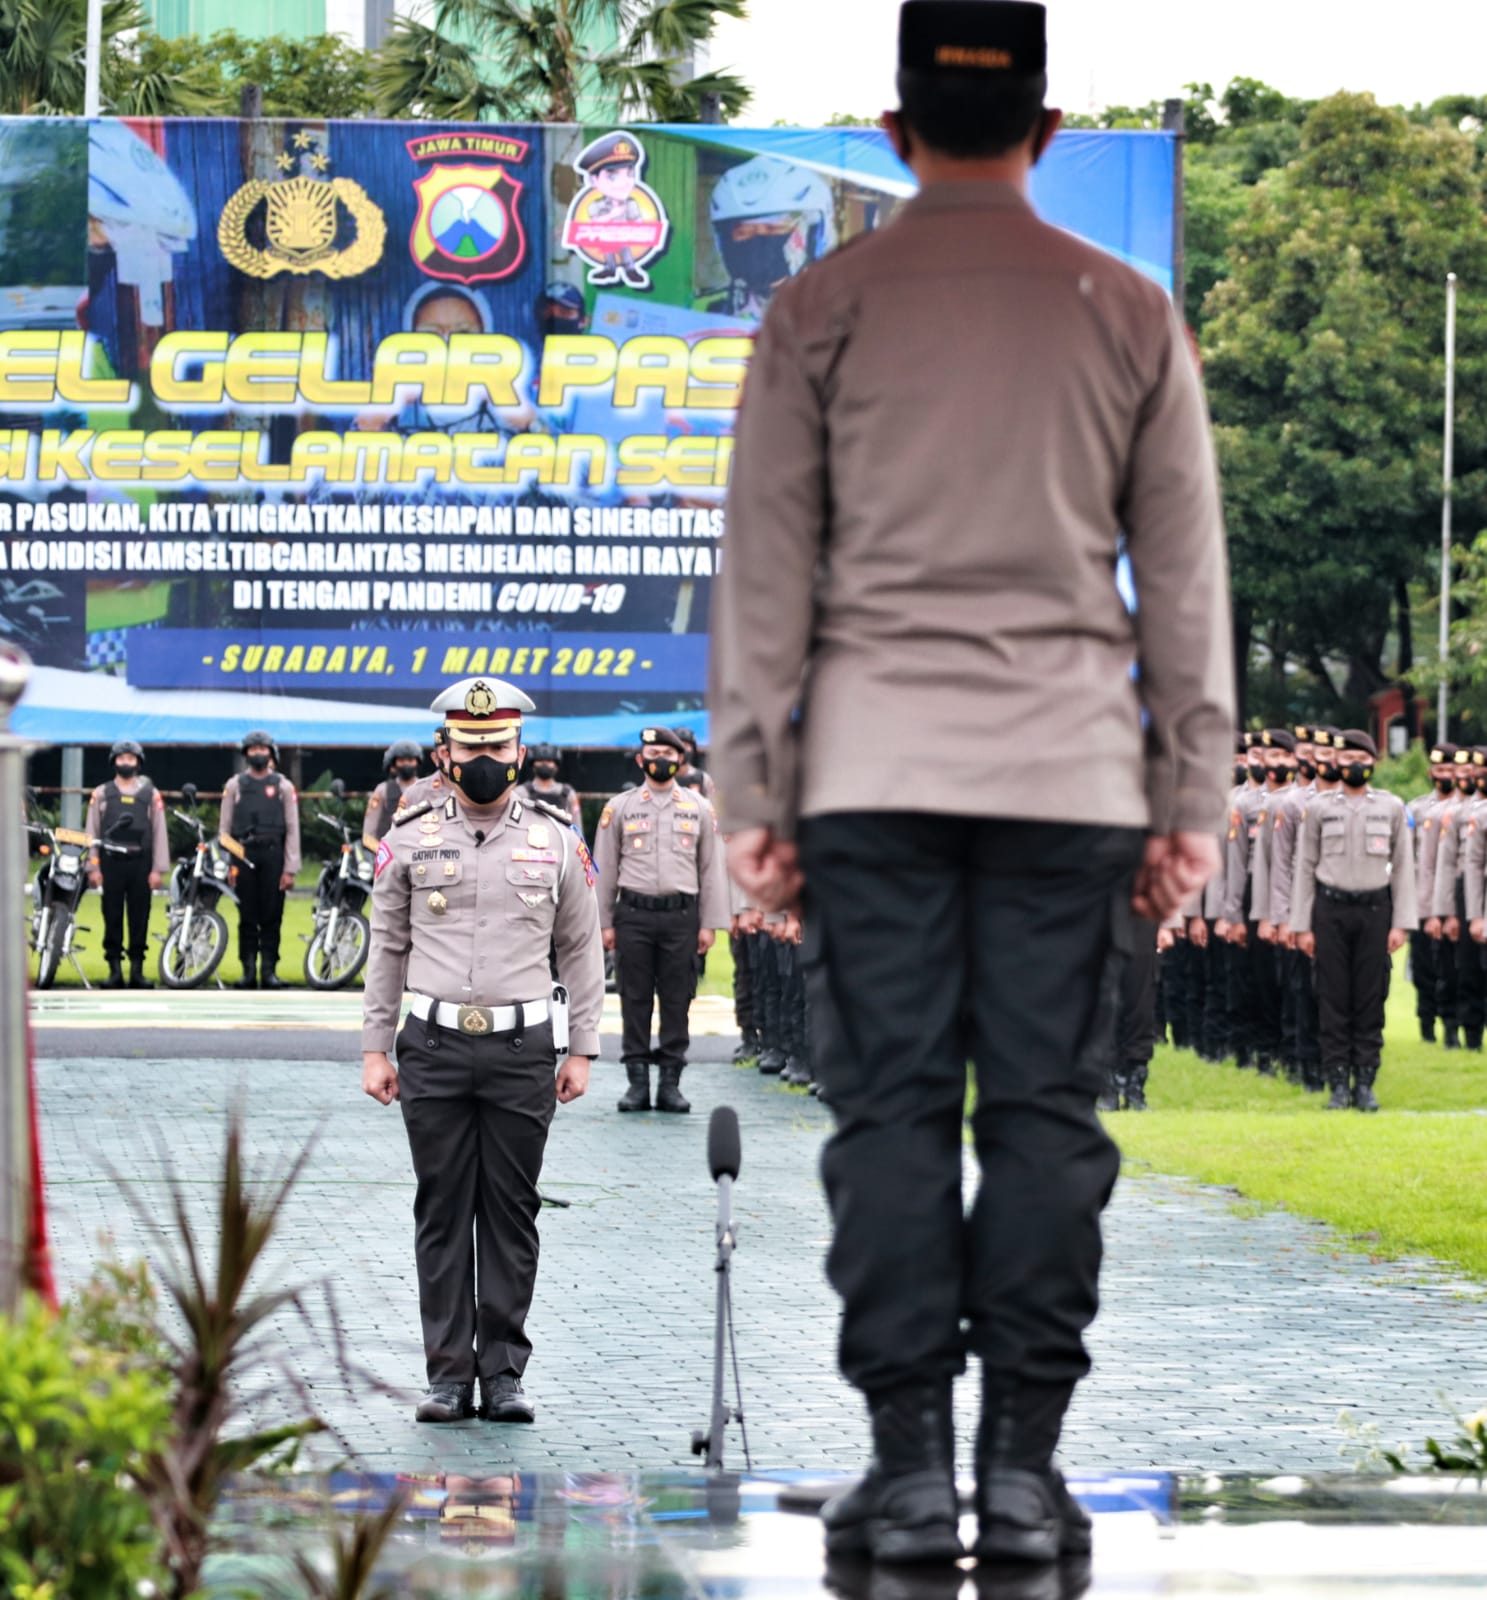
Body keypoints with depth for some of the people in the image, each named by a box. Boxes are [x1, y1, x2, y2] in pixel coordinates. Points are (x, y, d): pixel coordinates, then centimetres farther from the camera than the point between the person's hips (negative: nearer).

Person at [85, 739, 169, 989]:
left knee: (139, 918, 0)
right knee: (112, 917, 0)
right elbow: (92, 832, 7)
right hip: (111, 863, 0)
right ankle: (115, 970, 3)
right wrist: (93, 867, -2)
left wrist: (158, 869, -3)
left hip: (140, 863, 0)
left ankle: (137, 969, 4)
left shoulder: (151, 794, 9)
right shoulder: (101, 794, 10)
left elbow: (159, 833, 5)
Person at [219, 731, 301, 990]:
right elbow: (225, 828, 10)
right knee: (247, 917, 1)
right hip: (243, 855, 1)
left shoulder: (283, 786, 10)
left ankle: (269, 971, 1)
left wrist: (290, 869, -3)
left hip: (273, 855, -1)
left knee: (272, 917, -2)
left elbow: (292, 830, 5)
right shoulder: (235, 785, 12)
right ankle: (248, 971, 3)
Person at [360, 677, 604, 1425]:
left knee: (512, 1213, 3)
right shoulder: (410, 839, 5)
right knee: (442, 1212, 2)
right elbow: (387, 949, 9)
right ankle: (448, 1374, 6)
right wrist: (374, 1048, 4)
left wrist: (580, 1050, 4)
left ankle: (504, 1372, 8)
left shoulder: (556, 842, 5)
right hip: (435, 1050, 0)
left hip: (522, 1051, 0)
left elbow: (581, 951, 9)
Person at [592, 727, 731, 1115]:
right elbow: (605, 869, 9)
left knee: (677, 1001, 1)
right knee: (635, 1000, 1)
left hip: (681, 913, 0)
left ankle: (670, 1082, 6)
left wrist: (709, 924, 4)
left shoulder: (699, 808, 9)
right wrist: (604, 923, 3)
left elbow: (712, 868, 10)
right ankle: (637, 1081, 5)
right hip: (634, 913, 0)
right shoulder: (619, 807, 8)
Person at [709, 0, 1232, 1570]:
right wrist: (1192, 793, 13)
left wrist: (751, 790, 7)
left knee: (891, 1108, 0)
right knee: (1045, 1110, 1)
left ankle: (909, 1462, -4)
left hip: (873, 767, -1)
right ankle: (1024, 1466, -2)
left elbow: (765, 567, 3)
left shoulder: (824, 310, 4)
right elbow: (1183, 571, 9)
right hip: (1070, 771, 1)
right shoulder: (1128, 316, 7)